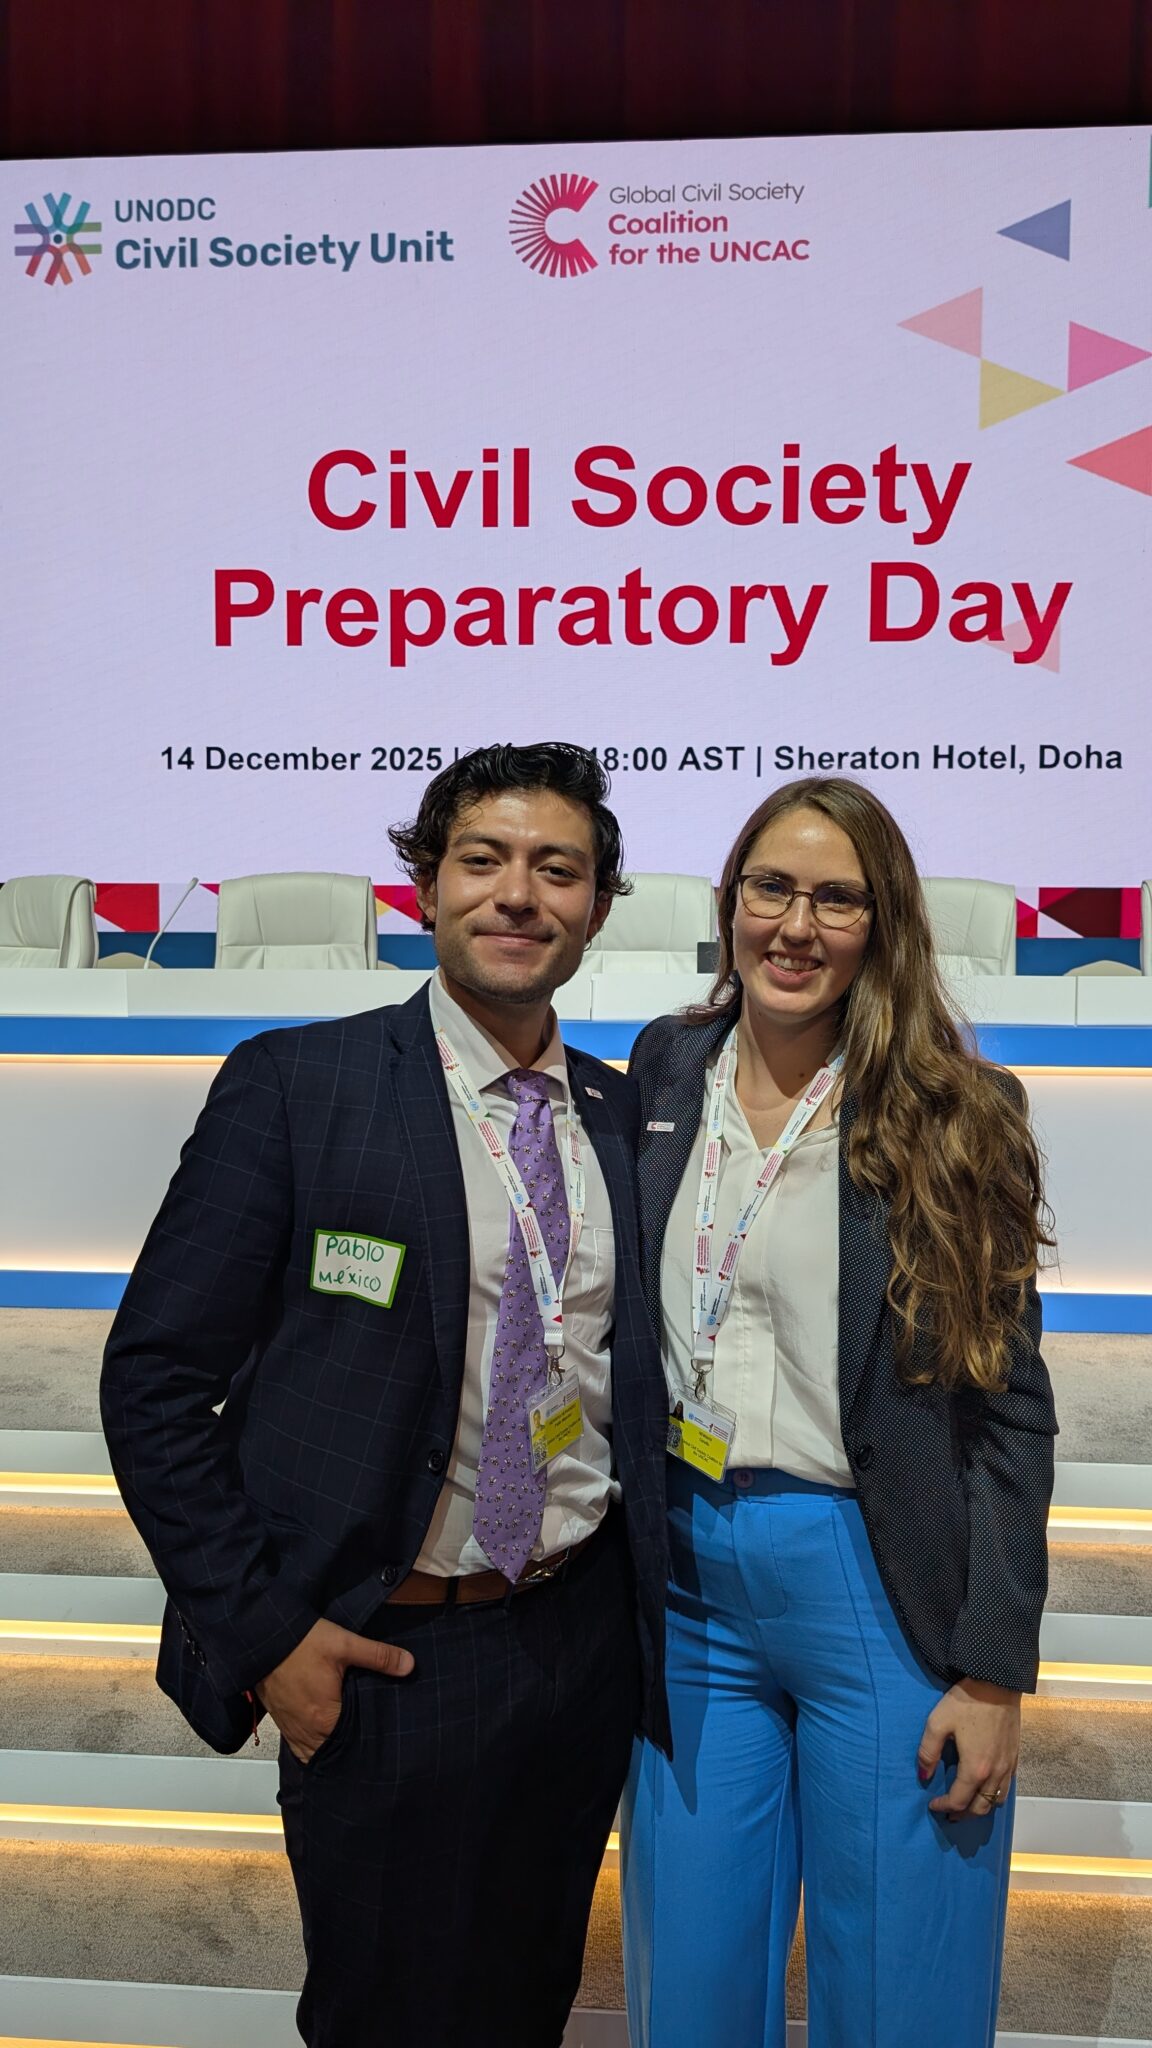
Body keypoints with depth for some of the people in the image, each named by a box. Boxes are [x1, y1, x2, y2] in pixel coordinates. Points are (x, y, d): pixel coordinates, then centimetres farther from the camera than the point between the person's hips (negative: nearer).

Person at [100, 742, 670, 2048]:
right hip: (384, 1655, -4)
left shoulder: (625, 1114, 2)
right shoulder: (294, 1085, -11)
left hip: (585, 1634, 4)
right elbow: (156, 1378, -10)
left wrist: (649, 1582, 2)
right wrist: (263, 1633, -11)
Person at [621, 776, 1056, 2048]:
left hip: (879, 1583, -3)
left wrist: (996, 1670, -8)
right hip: (687, 1569, 3)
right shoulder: (661, 1077, 4)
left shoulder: (955, 1117, -6)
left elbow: (1008, 1404, -5)